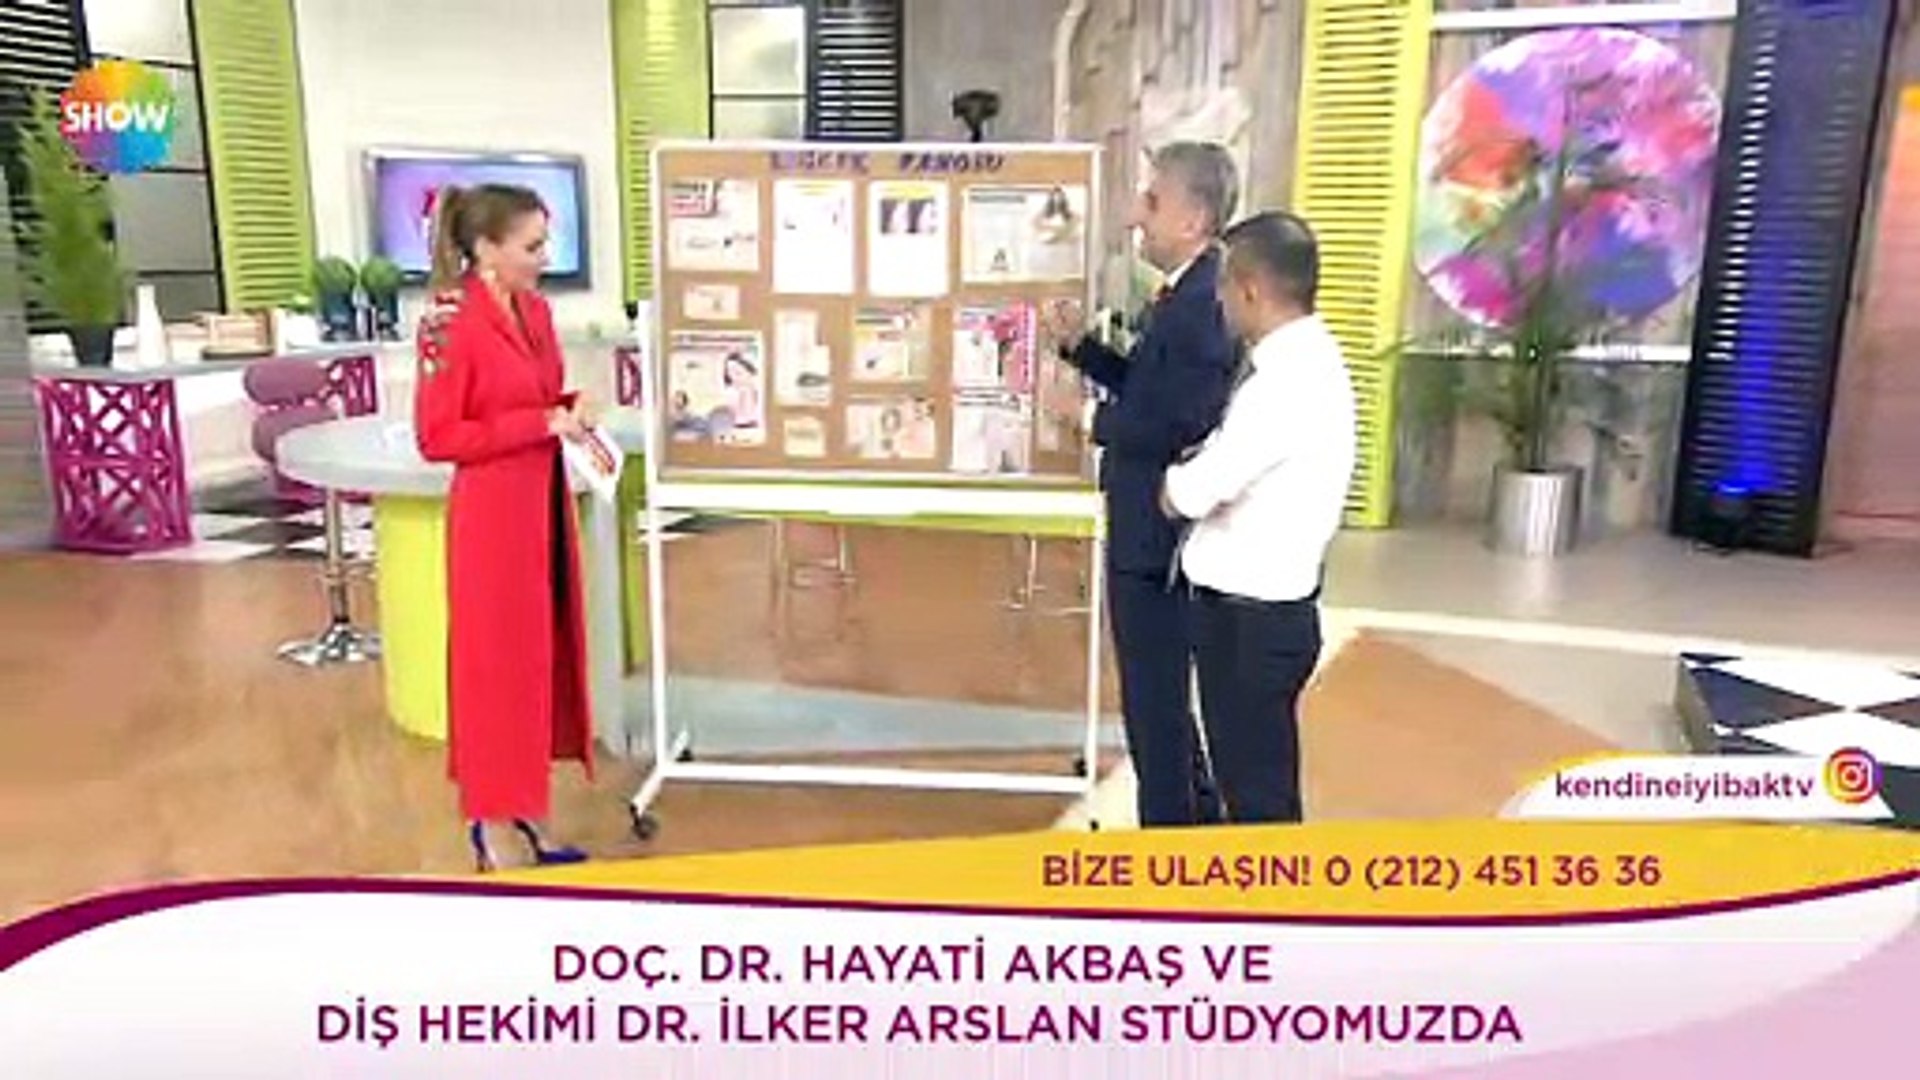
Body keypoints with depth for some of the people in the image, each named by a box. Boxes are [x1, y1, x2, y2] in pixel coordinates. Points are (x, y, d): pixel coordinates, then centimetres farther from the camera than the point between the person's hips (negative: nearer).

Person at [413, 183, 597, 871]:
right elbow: (437, 437, -16)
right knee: (496, 666, 1)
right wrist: (540, 424, -20)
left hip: (545, 507, 8)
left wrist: (571, 413, -2)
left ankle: (525, 817, 27)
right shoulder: (451, 325, -16)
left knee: (543, 659, 14)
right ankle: (488, 831, 16)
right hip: (492, 516, -8)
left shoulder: (536, 311, 8)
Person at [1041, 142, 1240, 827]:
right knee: (1164, 694, 24)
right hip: (1158, 528, 11)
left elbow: (1175, 427, -28)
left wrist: (1091, 418, -14)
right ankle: (1196, 814, 41)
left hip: (1157, 536, -11)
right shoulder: (1191, 293, 8)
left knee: (1155, 702, 4)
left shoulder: (1202, 303, -23)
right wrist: (1080, 345, 5)